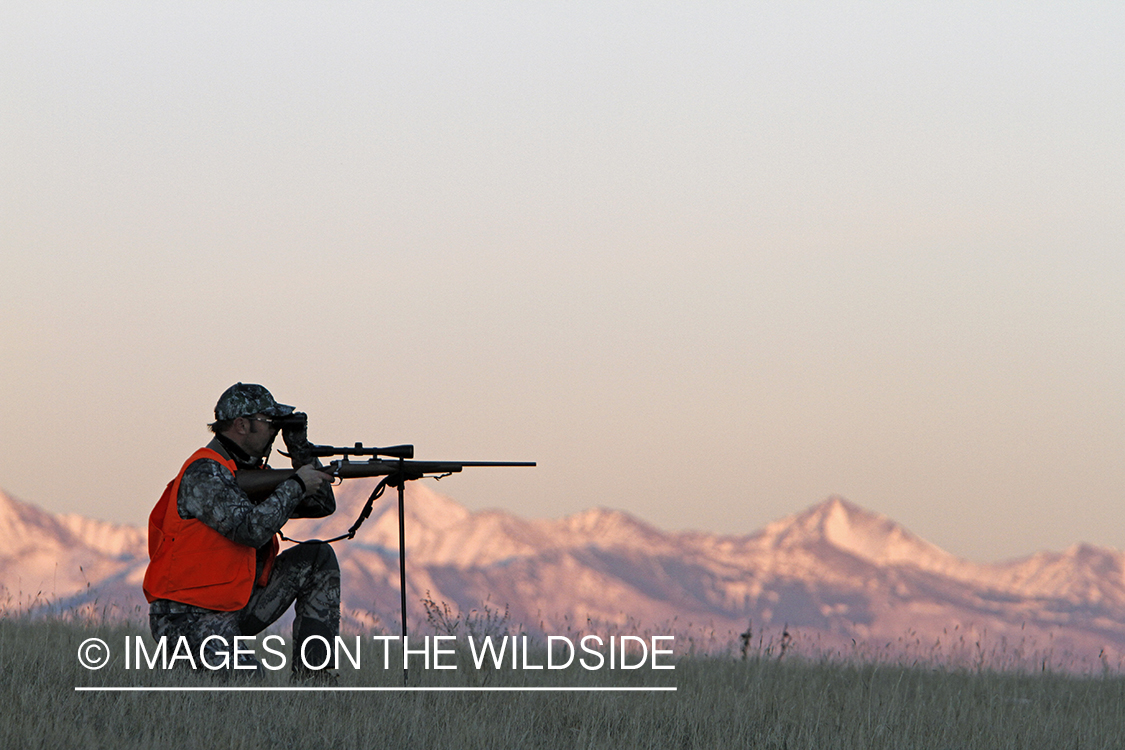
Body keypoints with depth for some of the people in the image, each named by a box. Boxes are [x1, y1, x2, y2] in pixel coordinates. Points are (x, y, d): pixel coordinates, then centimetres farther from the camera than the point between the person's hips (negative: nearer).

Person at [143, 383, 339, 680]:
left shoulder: (250, 470, 13)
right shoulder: (204, 473, -16)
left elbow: (322, 505, 18)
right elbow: (251, 529, -28)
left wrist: (301, 450, 5)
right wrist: (296, 485, -18)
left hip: (236, 606, 9)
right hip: (188, 619, -9)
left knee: (318, 559, 3)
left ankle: (310, 675, 1)